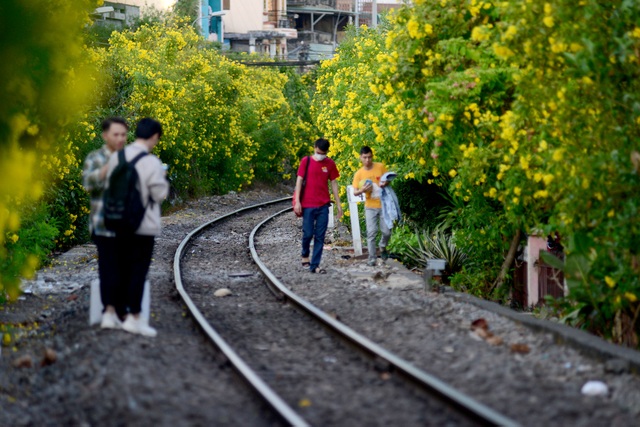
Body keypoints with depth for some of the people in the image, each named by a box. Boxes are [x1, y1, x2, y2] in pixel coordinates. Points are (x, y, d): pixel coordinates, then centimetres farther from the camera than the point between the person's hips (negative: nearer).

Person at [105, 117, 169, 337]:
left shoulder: (117, 157, 1)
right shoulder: (151, 162, -17)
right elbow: (159, 194, -11)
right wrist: (162, 178, 5)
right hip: (144, 226, -6)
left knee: (123, 268, 14)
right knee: (139, 270, -1)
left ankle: (124, 312, 21)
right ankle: (134, 317, -1)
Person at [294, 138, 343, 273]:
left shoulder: (330, 164, 4)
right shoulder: (306, 161, -1)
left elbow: (334, 183, 9)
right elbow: (299, 181, -1)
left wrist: (338, 204, 8)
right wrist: (297, 201, -8)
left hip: (323, 206, 2)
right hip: (308, 205, -2)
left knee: (320, 236, 1)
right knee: (308, 233, -1)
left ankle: (314, 265, 5)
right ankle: (305, 255, 28)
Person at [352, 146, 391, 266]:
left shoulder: (380, 167, -4)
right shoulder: (359, 174, -3)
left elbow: (388, 179, 8)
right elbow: (355, 192, -2)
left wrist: (385, 183, -15)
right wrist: (362, 190, -24)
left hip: (383, 204, 0)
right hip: (370, 207, 0)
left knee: (387, 231, -1)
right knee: (371, 233, -5)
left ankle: (383, 247, 30)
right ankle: (372, 259, 1)